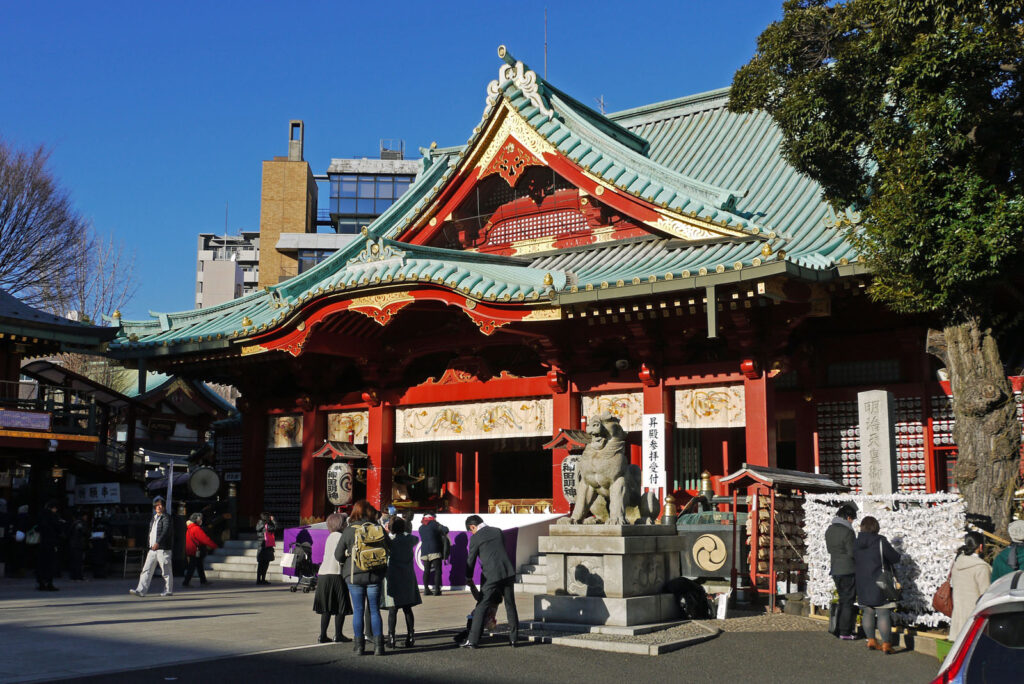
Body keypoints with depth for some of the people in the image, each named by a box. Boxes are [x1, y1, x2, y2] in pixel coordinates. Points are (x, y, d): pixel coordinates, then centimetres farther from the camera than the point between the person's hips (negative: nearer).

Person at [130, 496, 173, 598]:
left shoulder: (166, 517, -6)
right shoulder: (153, 519, 19)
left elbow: (166, 531, -19)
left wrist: (158, 543, -28)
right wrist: (150, 546, 18)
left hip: (163, 549, -7)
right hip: (153, 549, 7)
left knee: (166, 571, 1)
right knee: (146, 570, 0)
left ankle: (169, 591, 11)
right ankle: (141, 590, -3)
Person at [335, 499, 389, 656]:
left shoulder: (349, 531, -7)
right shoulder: (379, 529, -3)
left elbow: (338, 555, -2)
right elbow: (388, 549, 4)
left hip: (354, 576, -2)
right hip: (375, 575, 2)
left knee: (358, 611, 6)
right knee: (374, 610, 9)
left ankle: (359, 646, 7)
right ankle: (378, 645, 5)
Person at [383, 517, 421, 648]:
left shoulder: (389, 539, -8)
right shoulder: (409, 539, 2)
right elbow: (416, 539, 23)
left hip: (392, 577, -3)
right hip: (408, 577, 3)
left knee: (392, 610, 1)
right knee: (407, 609, 8)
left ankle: (391, 637, -1)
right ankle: (410, 636, 7)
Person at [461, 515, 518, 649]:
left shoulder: (476, 538, -1)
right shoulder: (498, 531, 14)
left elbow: (471, 560, 5)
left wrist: (468, 577, 21)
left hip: (492, 575, -5)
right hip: (508, 572, 5)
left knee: (481, 607, 1)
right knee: (510, 605, 14)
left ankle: (473, 640, -1)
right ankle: (514, 638, 18)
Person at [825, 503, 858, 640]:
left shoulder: (829, 530, 8)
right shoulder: (847, 532, -17)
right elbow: (852, 553, -16)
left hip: (835, 570, 8)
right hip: (848, 570, -8)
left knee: (842, 600, 18)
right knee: (848, 601, 1)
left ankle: (838, 629, 20)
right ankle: (845, 632, 3)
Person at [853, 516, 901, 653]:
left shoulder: (856, 544, 4)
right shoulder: (880, 542, -13)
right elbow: (895, 558, -7)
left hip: (862, 586, 5)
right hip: (878, 584, -5)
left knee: (867, 613, 13)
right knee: (883, 614, -2)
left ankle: (871, 640, 16)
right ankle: (886, 644, -2)